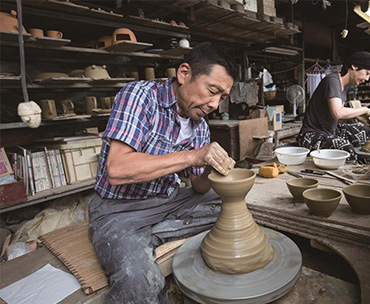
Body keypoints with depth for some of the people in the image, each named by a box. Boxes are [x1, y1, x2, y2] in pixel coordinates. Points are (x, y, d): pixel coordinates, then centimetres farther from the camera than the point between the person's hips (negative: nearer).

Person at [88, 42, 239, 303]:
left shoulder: (200, 125, 4)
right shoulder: (141, 95, -16)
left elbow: (198, 188, 7)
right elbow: (116, 169, -29)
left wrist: (210, 170, -16)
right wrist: (191, 156, -29)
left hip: (169, 201, 8)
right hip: (120, 209, -7)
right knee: (140, 280, -33)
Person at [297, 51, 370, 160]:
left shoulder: (344, 85, 11)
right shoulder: (332, 80, -18)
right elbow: (337, 113, -32)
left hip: (331, 130, 10)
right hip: (313, 134, -10)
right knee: (347, 151, -29)